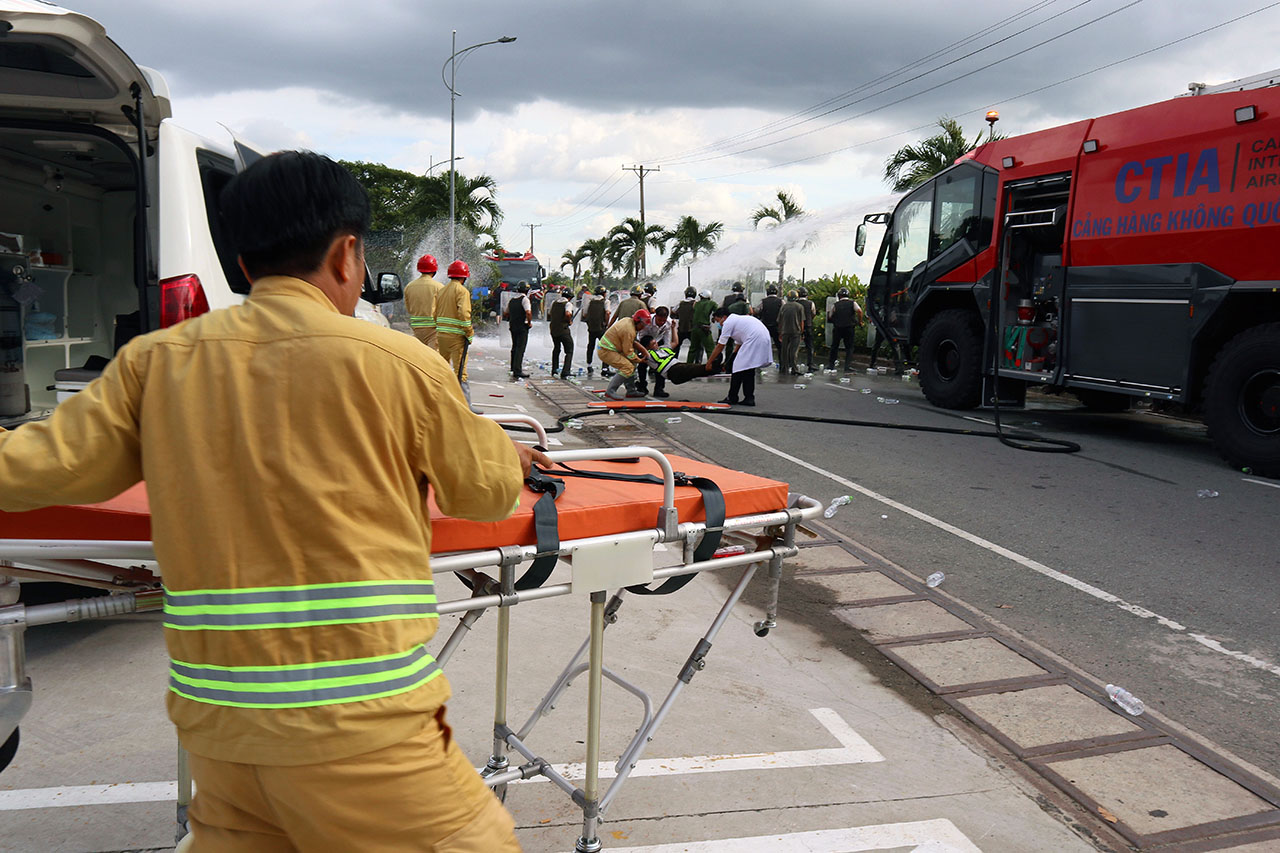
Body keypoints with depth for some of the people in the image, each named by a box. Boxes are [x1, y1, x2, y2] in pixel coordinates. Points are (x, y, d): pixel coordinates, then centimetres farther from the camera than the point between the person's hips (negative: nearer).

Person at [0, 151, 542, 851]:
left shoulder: (155, 361, 2)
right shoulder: (396, 362, -7)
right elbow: (486, 491, 7)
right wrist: (512, 456, 28)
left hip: (212, 721, 5)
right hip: (358, 726, -4)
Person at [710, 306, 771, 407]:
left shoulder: (728, 322, 3)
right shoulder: (739, 318, 31)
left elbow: (720, 346, 3)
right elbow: (739, 344, 33)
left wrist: (709, 362, 12)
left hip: (753, 340, -9)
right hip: (765, 339, 9)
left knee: (740, 368, -2)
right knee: (749, 370, 15)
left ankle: (732, 398, 4)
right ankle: (749, 398, 13)